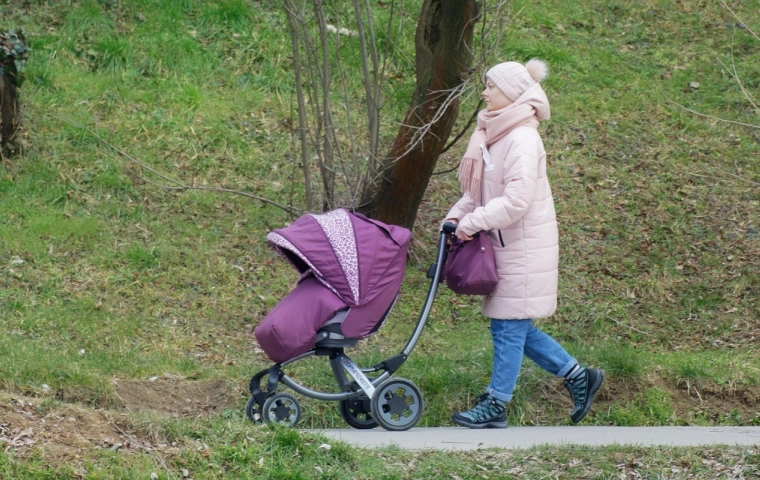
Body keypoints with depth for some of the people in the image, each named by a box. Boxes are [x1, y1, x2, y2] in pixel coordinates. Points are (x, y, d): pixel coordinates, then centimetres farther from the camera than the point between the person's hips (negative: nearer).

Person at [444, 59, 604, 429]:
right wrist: (455, 216, 3)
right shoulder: (494, 134, 11)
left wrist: (473, 222, -20)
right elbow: (479, 189, 18)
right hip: (504, 246, 9)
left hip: (523, 248, -9)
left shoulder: (522, 140, -18)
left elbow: (517, 200, -25)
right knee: (514, 328, 13)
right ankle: (577, 376, 22)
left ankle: (495, 408, 4)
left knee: (509, 327, -2)